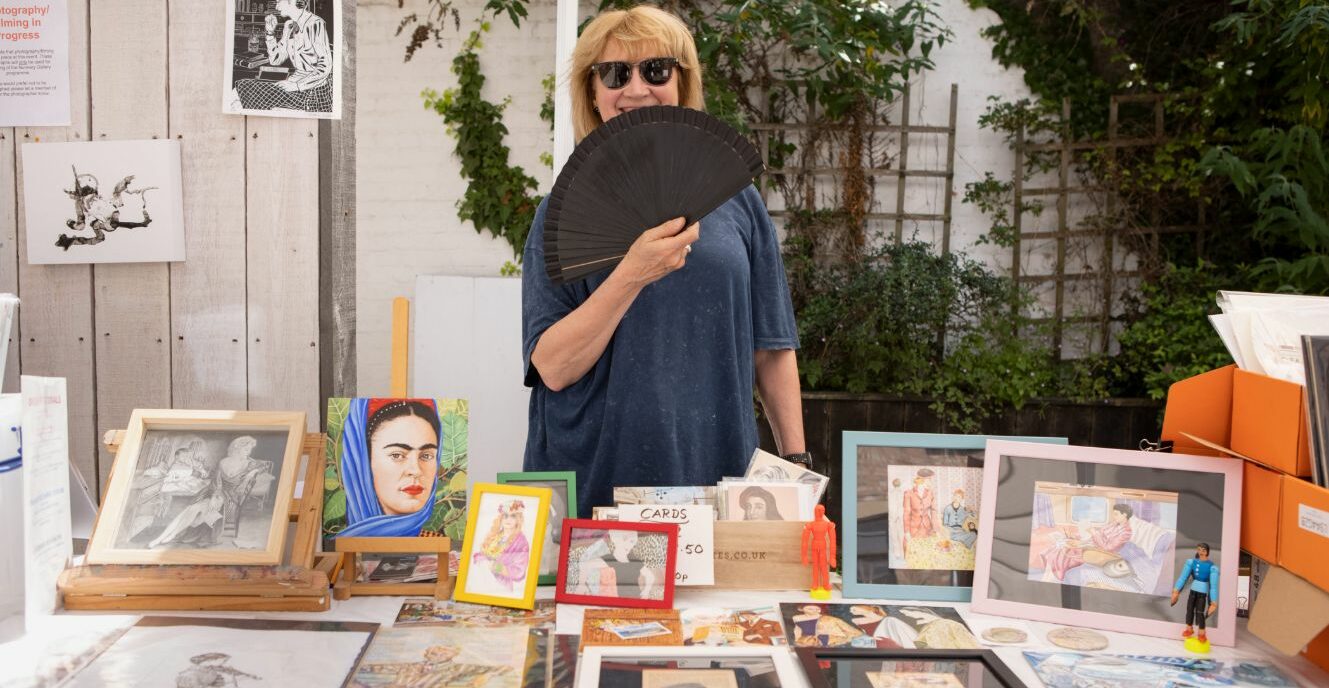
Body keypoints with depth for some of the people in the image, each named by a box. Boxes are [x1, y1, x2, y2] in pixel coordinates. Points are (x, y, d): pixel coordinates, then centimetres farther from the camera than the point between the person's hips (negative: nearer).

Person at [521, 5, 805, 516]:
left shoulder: (736, 202, 3)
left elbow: (772, 350, 7)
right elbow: (553, 368, -10)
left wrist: (796, 466, 4)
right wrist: (632, 274, -22)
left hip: (717, 473, 2)